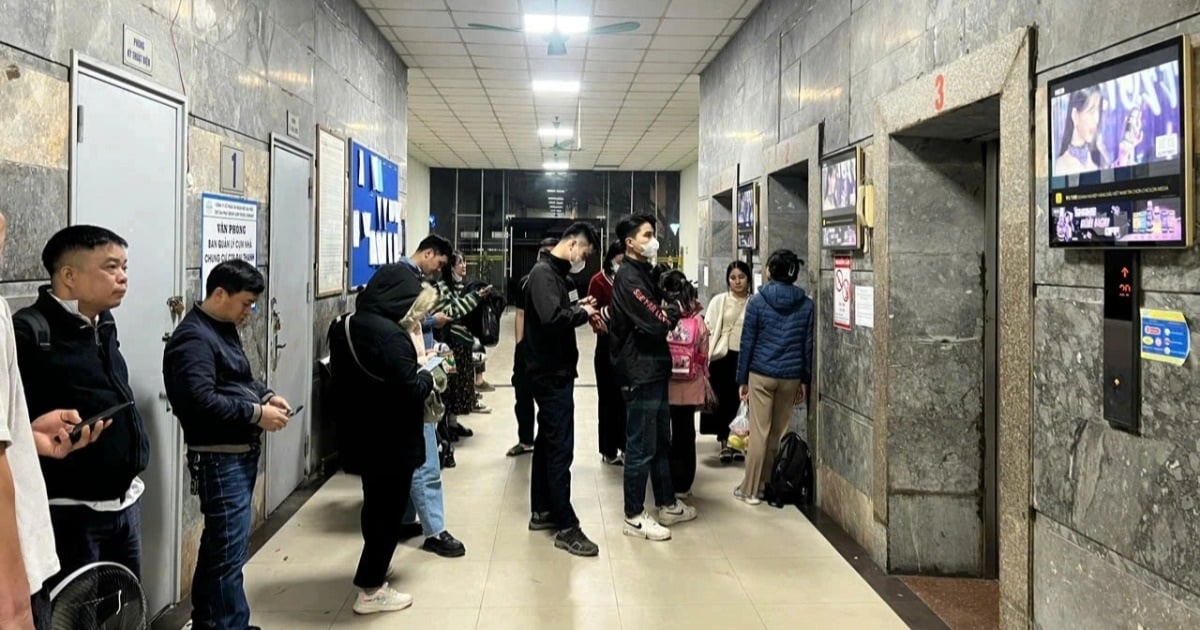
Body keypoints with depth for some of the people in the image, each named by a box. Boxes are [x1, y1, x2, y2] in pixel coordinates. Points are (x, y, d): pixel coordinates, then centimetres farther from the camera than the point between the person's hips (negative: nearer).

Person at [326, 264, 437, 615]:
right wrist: (428, 374, -6)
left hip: (361, 435, 9)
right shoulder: (388, 334, -25)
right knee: (388, 511, 5)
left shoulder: (345, 326, 5)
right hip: (391, 440, -9)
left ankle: (373, 576, 40)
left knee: (376, 506, 24)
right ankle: (370, 590, 15)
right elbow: (410, 391, -26)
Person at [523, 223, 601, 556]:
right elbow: (552, 318, -30)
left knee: (547, 442, 16)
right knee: (560, 448, -7)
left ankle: (541, 512, 27)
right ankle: (566, 527, -2)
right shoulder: (544, 272, -17)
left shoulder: (553, 271, 14)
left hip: (552, 372, 11)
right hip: (552, 373, -11)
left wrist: (577, 306, 2)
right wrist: (582, 312, -15)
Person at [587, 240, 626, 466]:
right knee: (609, 397, 4)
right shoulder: (599, 281, -5)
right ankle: (608, 450, 13)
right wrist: (599, 323, -29)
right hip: (608, 345, -4)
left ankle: (625, 446, 23)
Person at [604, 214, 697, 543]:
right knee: (641, 447, -2)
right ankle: (634, 517, 8)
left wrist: (672, 309, -4)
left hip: (653, 370, 10)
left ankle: (667, 505, 30)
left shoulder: (642, 273, 16)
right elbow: (656, 323, -23)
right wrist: (677, 309, -5)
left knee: (661, 442, 18)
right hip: (640, 373, -10)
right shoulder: (628, 277, -16)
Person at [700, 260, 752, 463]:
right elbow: (709, 330, -2)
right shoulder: (719, 301, 1)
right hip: (723, 357, 0)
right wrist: (705, 358, -8)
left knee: (741, 401, 7)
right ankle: (724, 444, 17)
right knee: (724, 401, 6)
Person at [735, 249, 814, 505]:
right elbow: (808, 345, 4)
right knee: (778, 432, 12)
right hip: (790, 376, 2)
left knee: (759, 432, 1)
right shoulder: (806, 304, 2)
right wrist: (805, 380, 11)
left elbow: (747, 342, -3)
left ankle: (751, 489, 6)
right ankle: (769, 485, 20)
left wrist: (742, 379, 3)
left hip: (761, 374, -2)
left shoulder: (758, 302, -5)